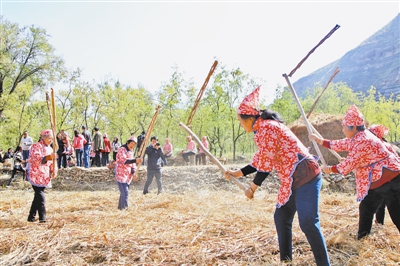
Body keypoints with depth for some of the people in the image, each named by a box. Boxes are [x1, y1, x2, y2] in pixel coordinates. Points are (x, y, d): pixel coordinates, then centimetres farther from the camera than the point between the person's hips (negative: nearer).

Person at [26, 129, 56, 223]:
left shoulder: (50, 149, 16)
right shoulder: (36, 146, -9)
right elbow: (36, 158, -26)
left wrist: (53, 170, 2)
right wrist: (47, 158, -43)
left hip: (45, 177, 8)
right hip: (36, 176, -8)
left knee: (38, 197, 11)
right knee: (40, 197, -13)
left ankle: (31, 217, 21)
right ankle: (42, 218, -10)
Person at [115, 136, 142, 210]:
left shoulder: (131, 151, 15)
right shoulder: (122, 149, -13)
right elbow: (124, 161, -28)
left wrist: (133, 168, 2)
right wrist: (135, 160, -40)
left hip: (128, 175, 9)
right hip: (121, 174, -9)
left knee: (124, 192, 15)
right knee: (125, 192, -15)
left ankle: (120, 207, 27)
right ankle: (124, 208, -12)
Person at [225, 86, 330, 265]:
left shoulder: (266, 128, -15)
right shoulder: (264, 128, 17)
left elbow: (266, 164, -17)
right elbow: (260, 161, 22)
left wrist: (252, 188, -6)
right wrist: (237, 173, 24)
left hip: (305, 176, -11)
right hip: (292, 181, 11)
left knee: (308, 222, -15)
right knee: (281, 217, 15)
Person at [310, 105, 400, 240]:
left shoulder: (363, 141, -25)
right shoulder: (357, 137, 7)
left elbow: (349, 164, -21)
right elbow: (341, 144, 18)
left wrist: (330, 169, -6)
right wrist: (320, 141, 15)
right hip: (377, 182, 11)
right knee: (365, 208, 16)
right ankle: (362, 239, 27)